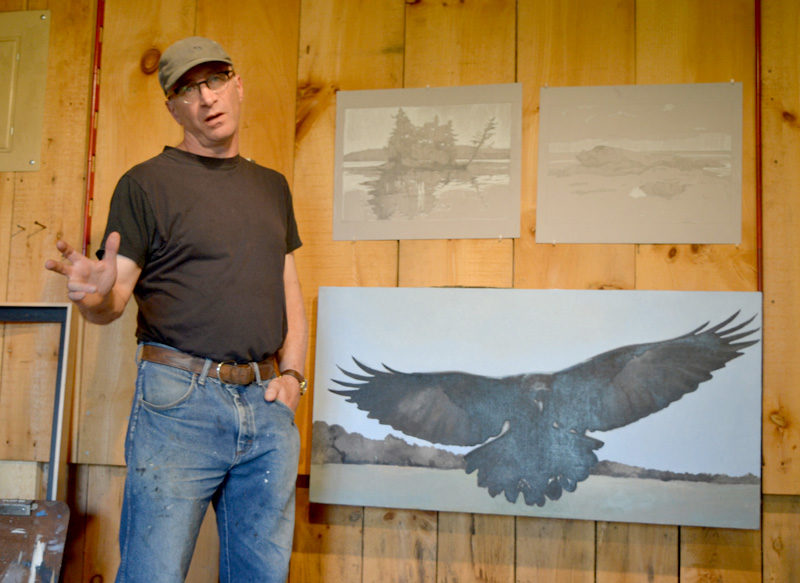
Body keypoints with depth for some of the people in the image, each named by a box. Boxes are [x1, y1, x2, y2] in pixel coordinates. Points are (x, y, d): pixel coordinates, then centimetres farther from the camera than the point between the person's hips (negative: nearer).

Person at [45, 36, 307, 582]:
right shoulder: (145, 184, 0)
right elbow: (113, 302, -3)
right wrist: (95, 297, -27)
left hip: (267, 404, 5)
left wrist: (292, 373, 4)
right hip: (179, 400, -4)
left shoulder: (272, 186, 16)